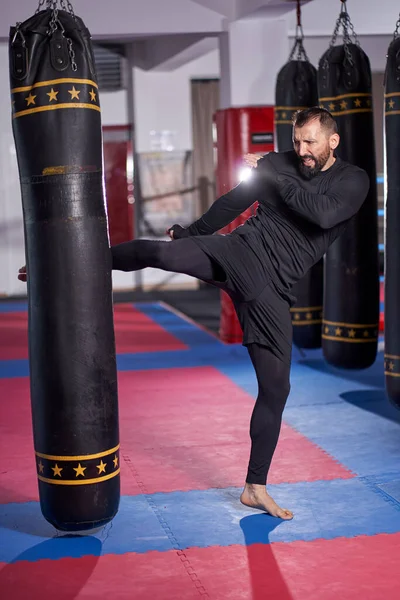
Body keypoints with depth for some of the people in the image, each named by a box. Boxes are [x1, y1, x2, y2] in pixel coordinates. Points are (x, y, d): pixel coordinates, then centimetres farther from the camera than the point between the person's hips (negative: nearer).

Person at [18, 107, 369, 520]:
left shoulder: (353, 181, 2)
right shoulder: (278, 163, 8)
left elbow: (324, 214, -20)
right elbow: (234, 202, 21)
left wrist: (275, 179, -12)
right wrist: (189, 232, 29)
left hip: (271, 289, 0)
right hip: (238, 251, 0)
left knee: (275, 387, 2)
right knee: (157, 251, -27)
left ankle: (255, 488, 15)